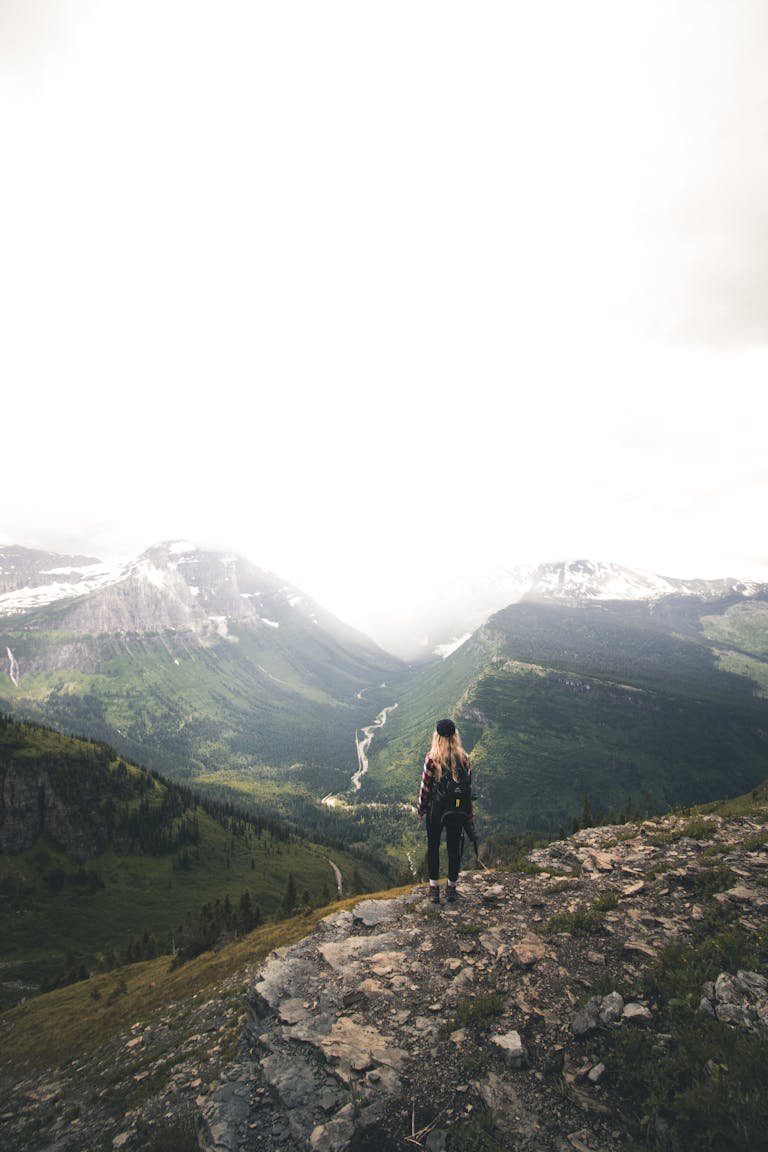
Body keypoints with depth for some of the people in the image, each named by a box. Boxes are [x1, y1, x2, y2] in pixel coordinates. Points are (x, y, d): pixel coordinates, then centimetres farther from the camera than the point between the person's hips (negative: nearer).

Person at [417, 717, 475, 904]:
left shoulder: (432, 759, -17)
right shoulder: (464, 758, -6)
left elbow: (425, 786, -11)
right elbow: (469, 787, -1)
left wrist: (421, 808, 4)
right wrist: (468, 814, 10)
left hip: (436, 810, -3)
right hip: (458, 811, 3)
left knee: (433, 847, 14)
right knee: (454, 848, 15)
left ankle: (434, 889, 20)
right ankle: (451, 888, 27)